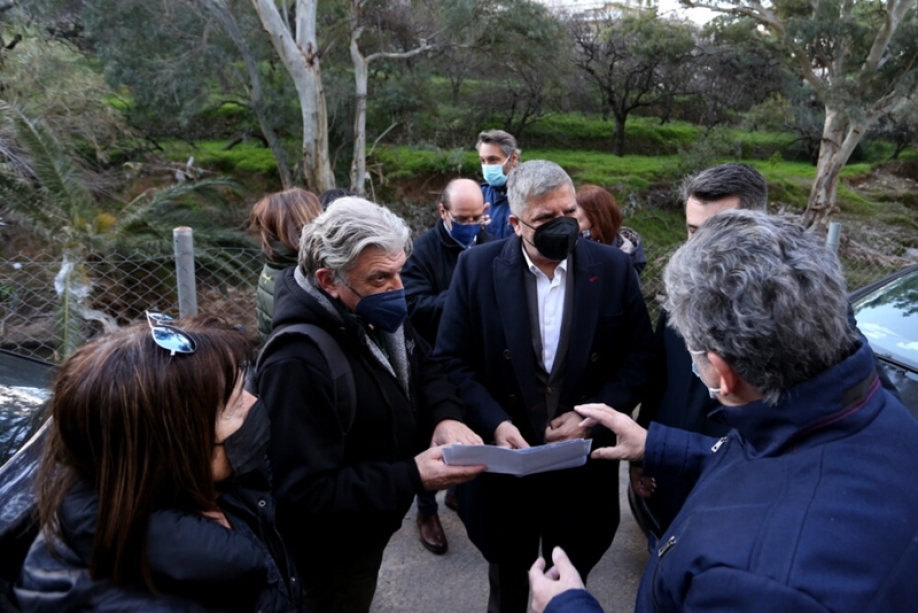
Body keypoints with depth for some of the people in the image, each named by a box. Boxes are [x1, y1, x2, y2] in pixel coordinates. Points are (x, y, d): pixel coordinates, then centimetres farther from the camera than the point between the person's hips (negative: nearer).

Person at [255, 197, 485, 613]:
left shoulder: (377, 316, -7)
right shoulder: (297, 364, -35)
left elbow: (424, 367, 6)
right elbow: (306, 496, -33)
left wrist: (446, 417, -15)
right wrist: (412, 477, -36)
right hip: (333, 555, -8)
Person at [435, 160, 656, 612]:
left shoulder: (614, 269, -6)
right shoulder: (478, 268, -9)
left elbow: (639, 357, -2)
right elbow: (452, 360, -7)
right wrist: (494, 423, -20)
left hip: (582, 464, 1)